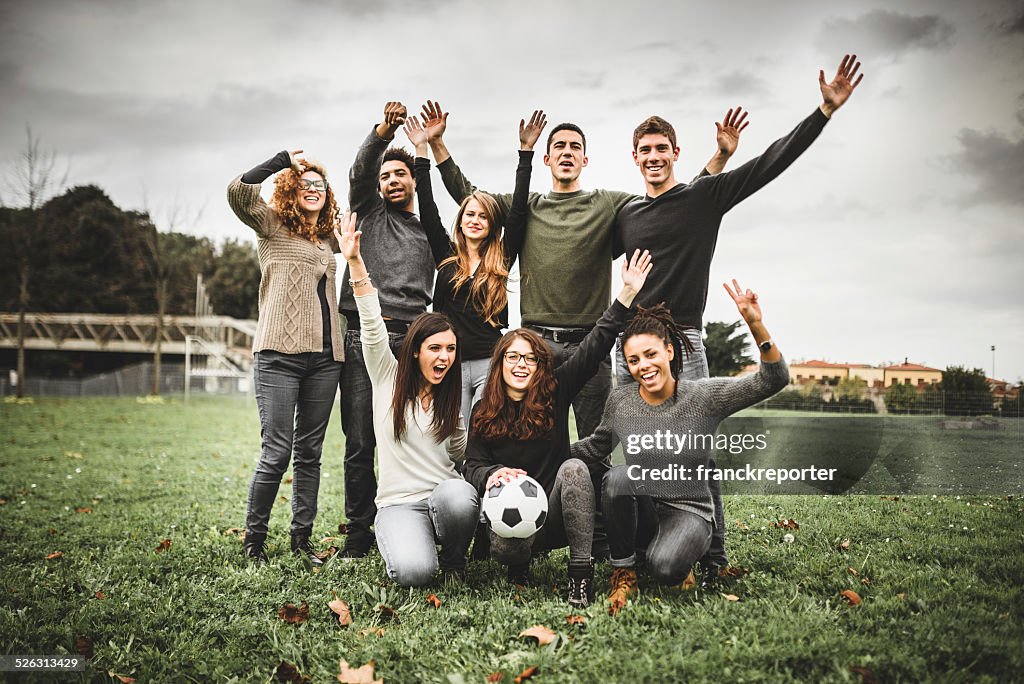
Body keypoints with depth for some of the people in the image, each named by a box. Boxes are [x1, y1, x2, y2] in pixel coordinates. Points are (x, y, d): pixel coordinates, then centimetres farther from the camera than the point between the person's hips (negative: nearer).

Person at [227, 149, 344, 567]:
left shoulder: (328, 237, 20)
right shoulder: (271, 225, 6)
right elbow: (239, 190, -11)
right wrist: (285, 159, -3)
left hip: (325, 357, 5)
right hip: (280, 355, -5)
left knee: (310, 453, 8)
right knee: (276, 452, -8)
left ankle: (302, 539, 16)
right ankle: (254, 540, 6)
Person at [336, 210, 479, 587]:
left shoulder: (450, 400, 12)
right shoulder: (388, 379, 4)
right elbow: (373, 329, -9)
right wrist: (355, 263, -19)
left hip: (446, 497, 2)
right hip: (398, 503, -2)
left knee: (458, 494, -36)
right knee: (413, 573, -30)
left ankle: (454, 560, -3)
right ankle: (403, 544, 9)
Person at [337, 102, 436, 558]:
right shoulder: (369, 213, 17)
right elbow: (360, 169, -1)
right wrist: (384, 130, -17)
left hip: (408, 340, 1)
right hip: (361, 337, 0)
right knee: (359, 443, -1)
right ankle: (358, 533, 9)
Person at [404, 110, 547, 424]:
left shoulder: (501, 260, 7)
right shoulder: (446, 256, 10)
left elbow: (518, 211, 2)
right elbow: (427, 211, 7)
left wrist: (526, 151, 0)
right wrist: (422, 151, 6)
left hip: (490, 364, -1)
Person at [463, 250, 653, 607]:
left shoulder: (555, 392, 2)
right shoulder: (484, 413, 4)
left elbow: (594, 347, -4)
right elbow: (473, 466, 1)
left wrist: (627, 293, -11)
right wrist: (494, 474, -24)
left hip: (556, 516, 1)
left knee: (574, 468, -30)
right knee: (506, 548, -34)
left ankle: (581, 572, -26)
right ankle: (520, 565, 6)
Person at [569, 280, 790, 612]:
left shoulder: (704, 396, -10)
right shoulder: (620, 400, -3)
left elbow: (774, 380, -19)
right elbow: (596, 446, 16)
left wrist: (756, 326, -34)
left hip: (688, 512, -2)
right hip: (639, 513, 2)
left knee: (665, 569, -34)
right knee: (619, 475, -32)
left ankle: (678, 549, 6)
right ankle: (623, 572, -11)